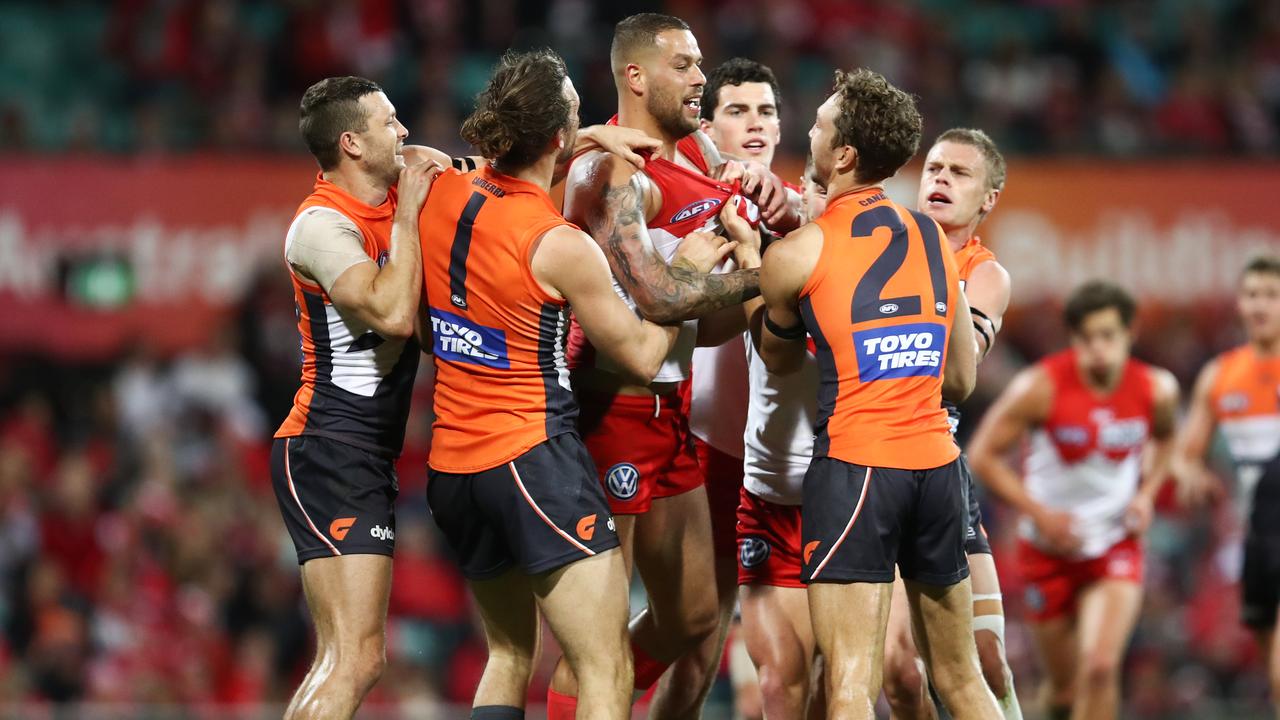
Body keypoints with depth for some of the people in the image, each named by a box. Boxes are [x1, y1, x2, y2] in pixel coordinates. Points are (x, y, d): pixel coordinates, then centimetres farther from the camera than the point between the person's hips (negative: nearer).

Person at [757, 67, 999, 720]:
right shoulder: (932, 238, 12)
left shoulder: (795, 254, -2)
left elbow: (778, 361, 17)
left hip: (854, 467, -5)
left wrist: (754, 257, 29)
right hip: (937, 462, 5)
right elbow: (962, 380, 16)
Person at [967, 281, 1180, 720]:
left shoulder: (1156, 390, -8)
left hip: (1116, 547, 1)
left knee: (1100, 668, -21)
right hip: (1049, 548, 0)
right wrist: (1040, 514, -17)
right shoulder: (1040, 387, -17)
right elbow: (982, 455, -10)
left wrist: (1147, 493, -1)